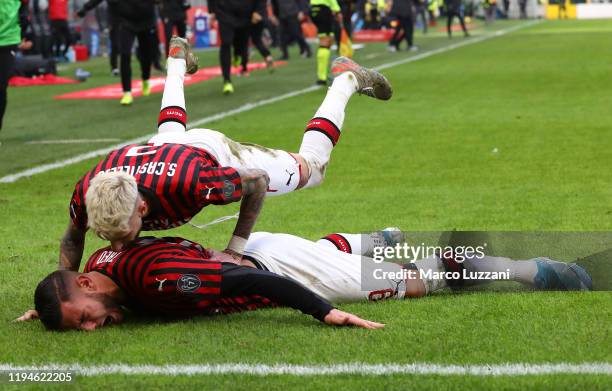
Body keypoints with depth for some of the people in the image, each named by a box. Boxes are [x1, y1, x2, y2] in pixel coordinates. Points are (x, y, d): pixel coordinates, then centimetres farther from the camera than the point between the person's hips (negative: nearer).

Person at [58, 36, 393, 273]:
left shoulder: (190, 180, -50)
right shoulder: (86, 193, -40)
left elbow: (258, 181, -30)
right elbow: (72, 239, -16)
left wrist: (235, 249, -31)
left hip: (214, 150, -4)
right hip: (159, 146, 4)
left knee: (311, 167, 20)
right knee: (170, 129, 43)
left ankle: (347, 78, 38)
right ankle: (178, 59, 67)